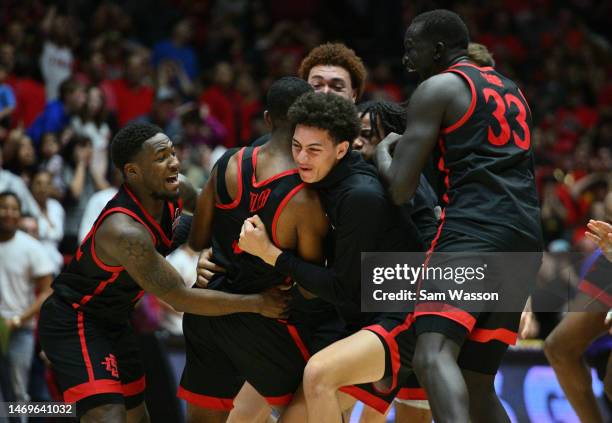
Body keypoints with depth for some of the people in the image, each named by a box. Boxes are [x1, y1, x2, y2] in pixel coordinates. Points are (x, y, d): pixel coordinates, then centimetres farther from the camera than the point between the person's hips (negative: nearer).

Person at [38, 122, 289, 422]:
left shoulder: (175, 192, -8)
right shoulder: (125, 231, -33)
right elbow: (180, 299, -28)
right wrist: (257, 303, -23)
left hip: (114, 319, 10)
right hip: (75, 324, -10)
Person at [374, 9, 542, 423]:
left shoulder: (437, 88, 3)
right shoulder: (510, 89, 27)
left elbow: (400, 188, -2)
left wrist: (383, 149, 19)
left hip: (475, 230, -8)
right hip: (526, 238, 8)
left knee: (433, 354, -24)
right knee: (477, 384, 13)